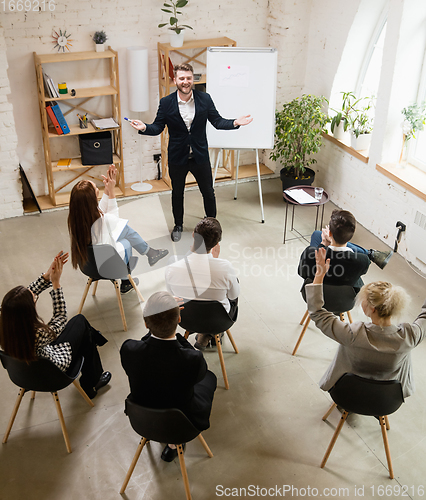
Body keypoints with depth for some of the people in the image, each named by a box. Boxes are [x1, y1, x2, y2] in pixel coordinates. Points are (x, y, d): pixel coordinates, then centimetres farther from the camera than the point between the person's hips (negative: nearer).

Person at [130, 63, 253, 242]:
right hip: (177, 158, 0)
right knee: (177, 193, 16)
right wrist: (144, 128, -25)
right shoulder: (166, 102, -8)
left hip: (200, 156, 1)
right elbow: (158, 127, -4)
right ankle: (178, 225, 38)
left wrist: (234, 123, -19)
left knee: (208, 193, 11)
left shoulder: (205, 99, -5)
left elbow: (217, 121, -2)